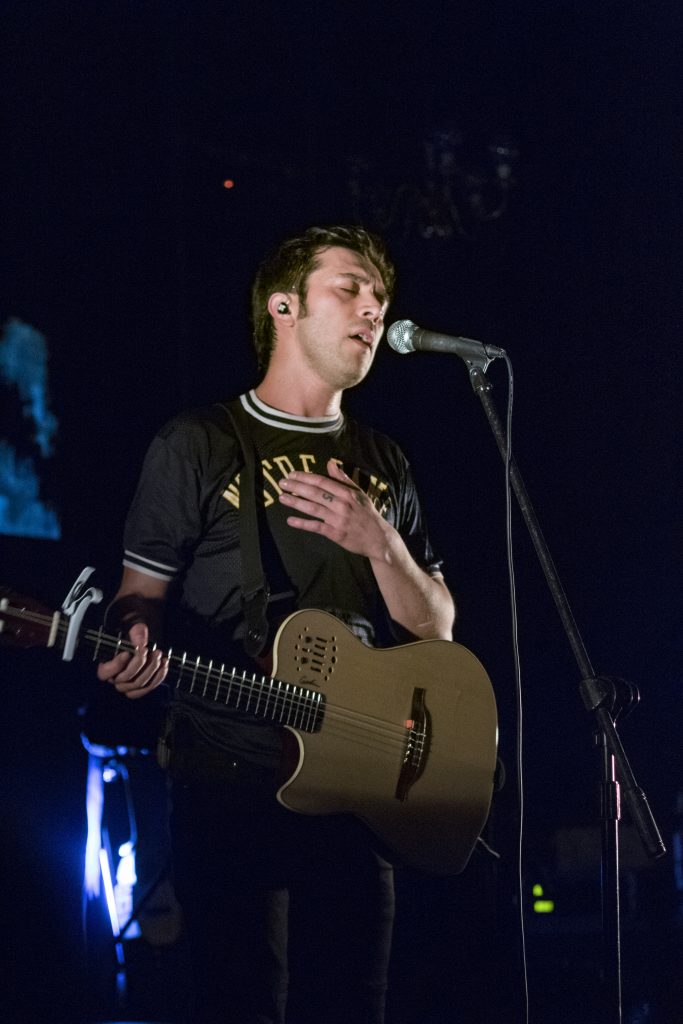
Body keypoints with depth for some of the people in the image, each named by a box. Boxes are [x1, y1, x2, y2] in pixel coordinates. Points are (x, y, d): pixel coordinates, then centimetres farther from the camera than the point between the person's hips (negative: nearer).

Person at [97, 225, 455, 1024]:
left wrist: (378, 542, -6)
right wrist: (134, 647, -22)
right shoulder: (198, 445, 2)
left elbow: (436, 631, 13)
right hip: (229, 780, -5)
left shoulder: (383, 465, 16)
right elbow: (143, 594, 2)